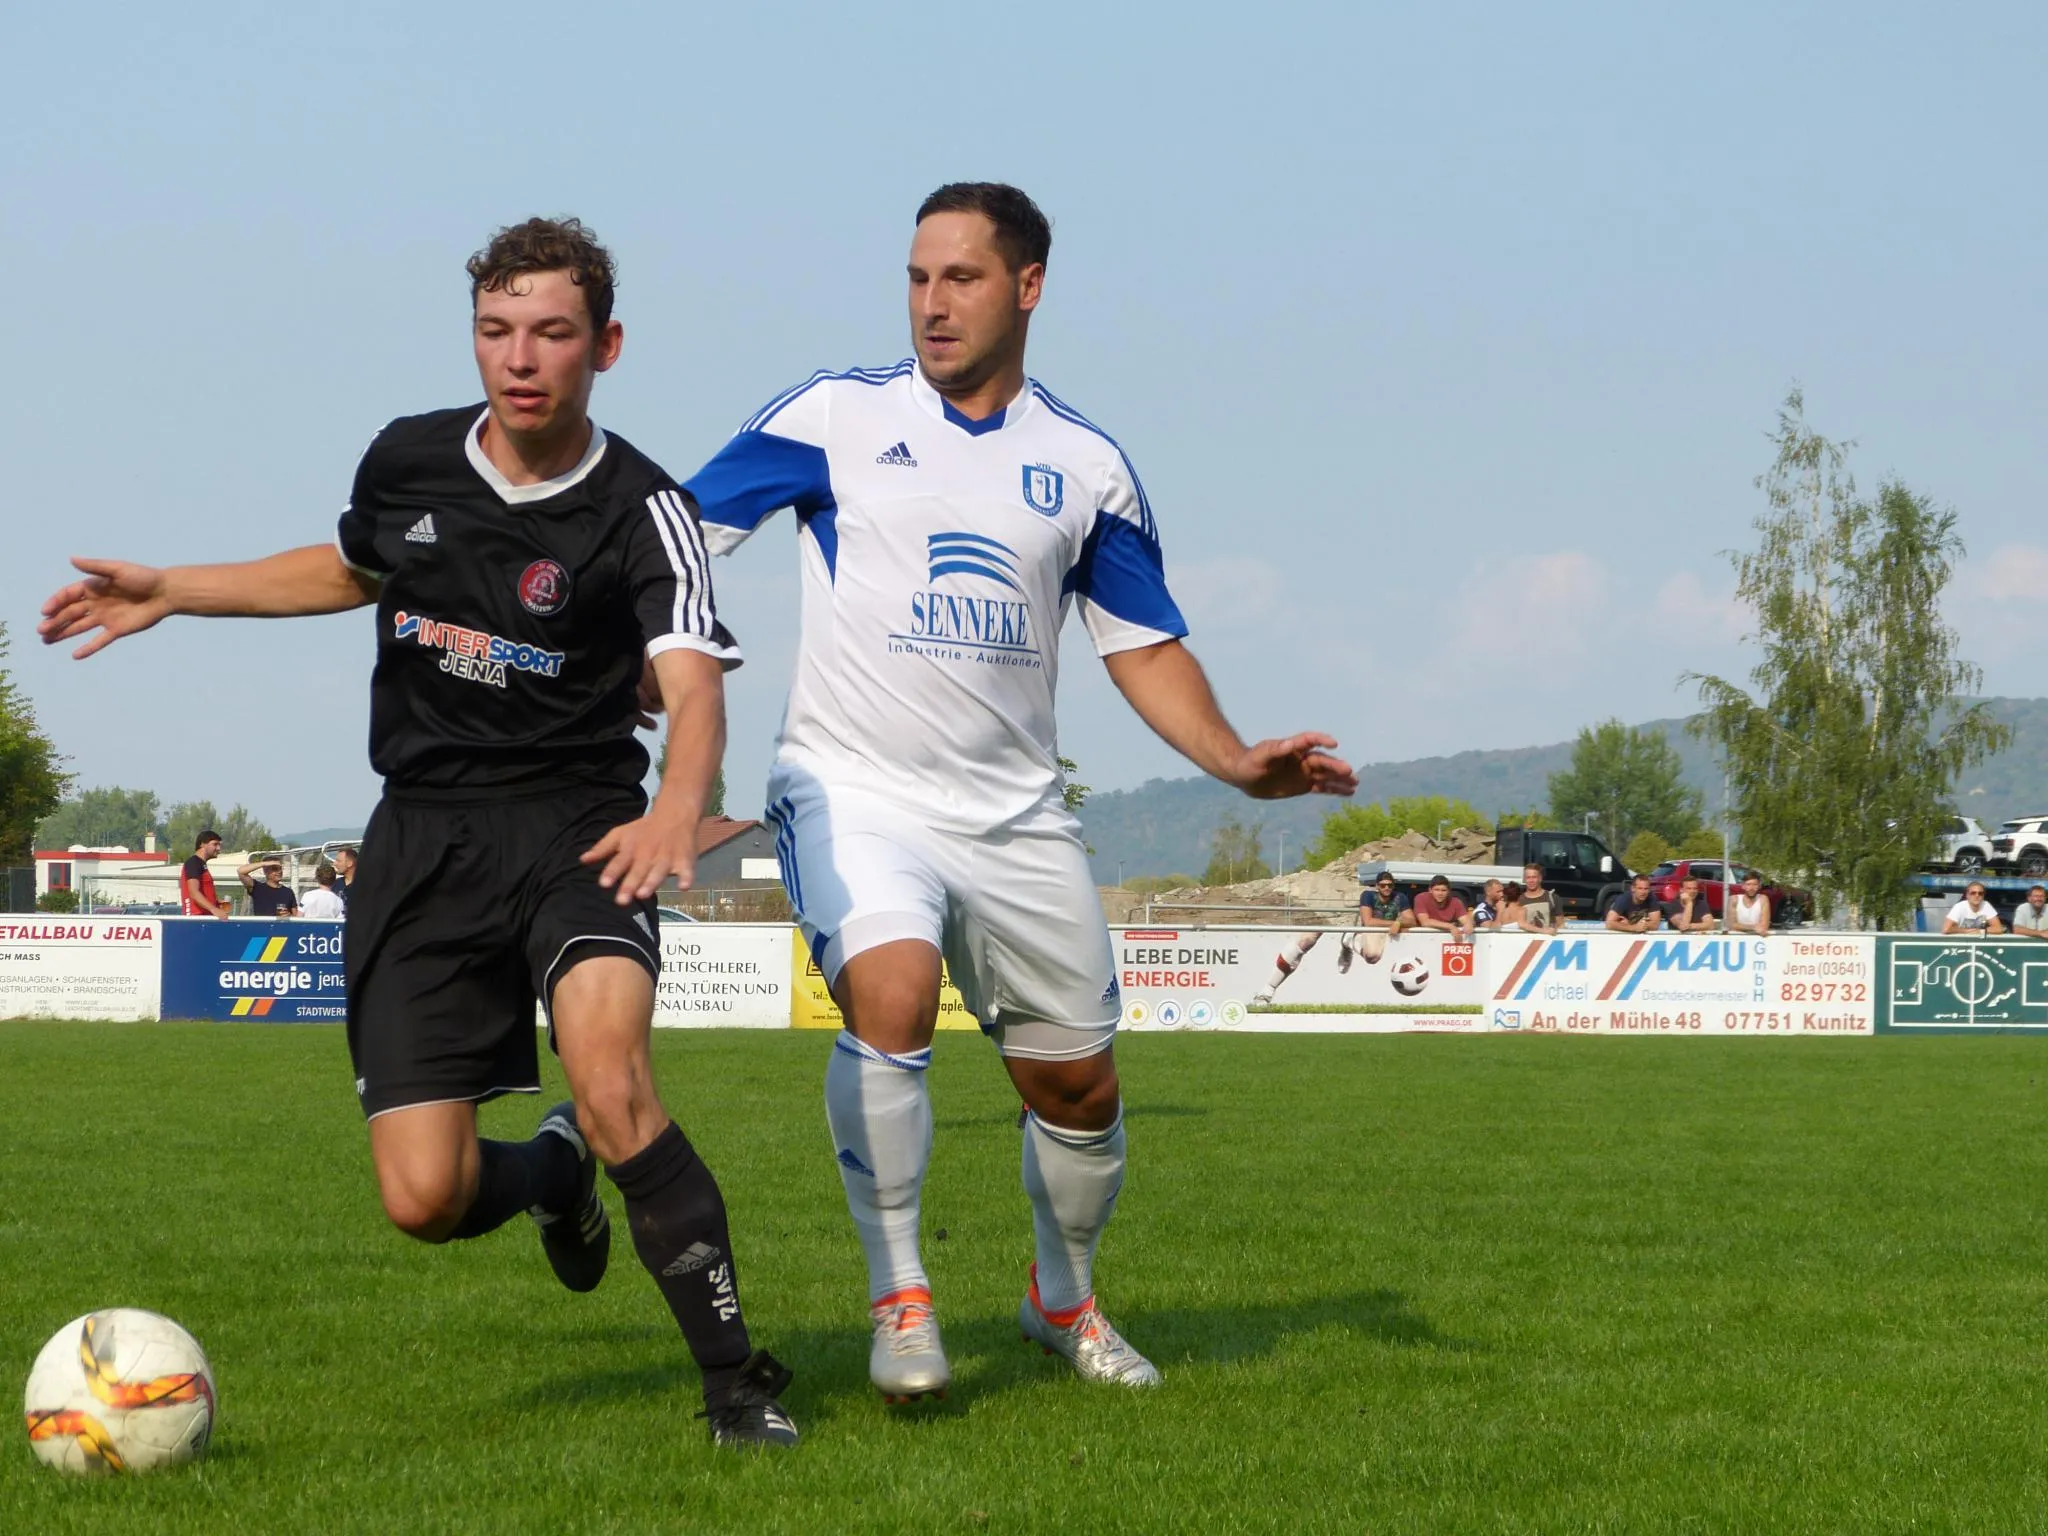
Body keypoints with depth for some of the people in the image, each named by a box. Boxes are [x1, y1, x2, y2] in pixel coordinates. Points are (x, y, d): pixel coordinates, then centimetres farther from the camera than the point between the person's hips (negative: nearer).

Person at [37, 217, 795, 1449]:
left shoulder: (642, 511, -9)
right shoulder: (406, 462, 4)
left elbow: (694, 685, -25)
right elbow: (351, 570, 28)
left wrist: (676, 813, -46)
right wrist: (167, 593, 26)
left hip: (572, 826, -4)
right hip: (422, 835, 4)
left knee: (607, 1075, -33)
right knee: (426, 1199, -6)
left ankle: (735, 1379, -21)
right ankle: (553, 1178, 33)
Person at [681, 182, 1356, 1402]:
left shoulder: (1085, 465, 6)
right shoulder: (837, 417, -1)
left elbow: (1144, 644, 10)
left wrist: (1236, 761, -5)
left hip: (1016, 814, 3)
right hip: (854, 787, -3)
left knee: (1079, 1084, 7)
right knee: (891, 993, -29)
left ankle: (1065, 1300, 34)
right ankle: (900, 1297, -16)